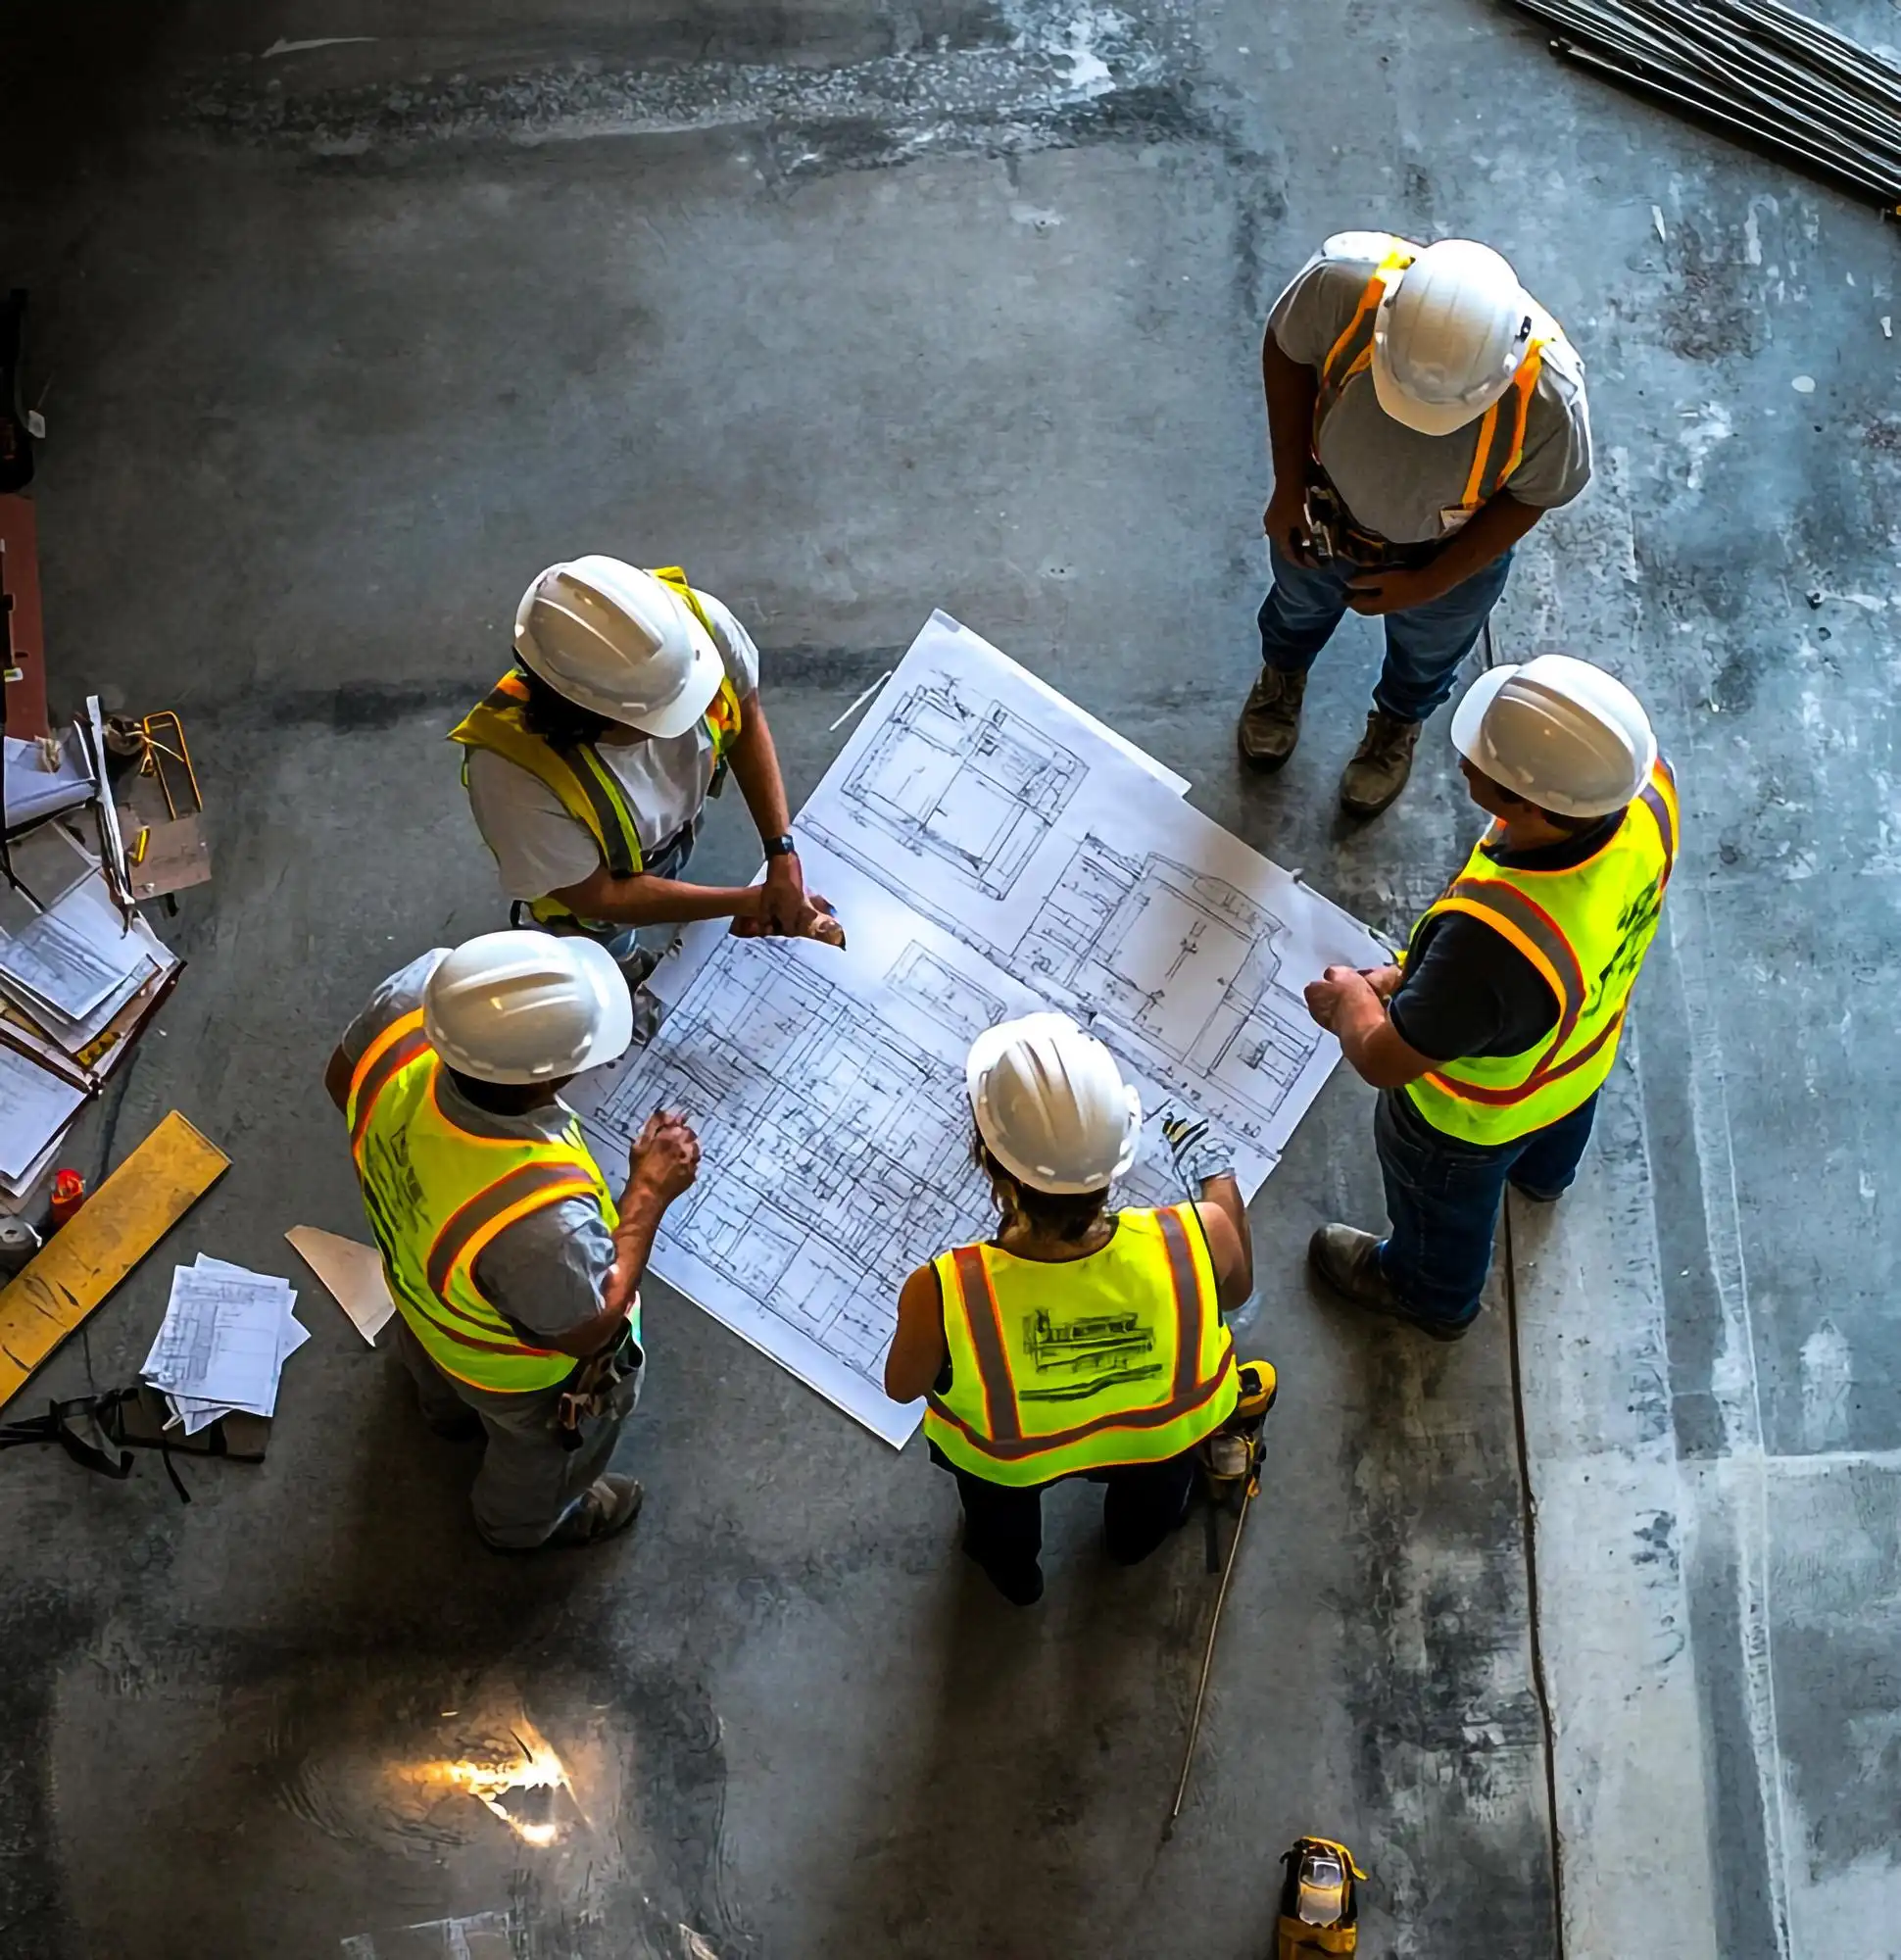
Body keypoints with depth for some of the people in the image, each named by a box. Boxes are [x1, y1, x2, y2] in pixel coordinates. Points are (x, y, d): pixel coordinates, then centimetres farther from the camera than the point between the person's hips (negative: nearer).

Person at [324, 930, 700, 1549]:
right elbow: (584, 1331, -29)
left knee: (438, 1373, 42)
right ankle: (526, 1521, 65)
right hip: (522, 1371, -5)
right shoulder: (540, 1223, -52)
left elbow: (342, 1080, -12)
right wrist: (649, 1193, -24)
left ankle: (448, 1409, 76)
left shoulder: (407, 1006, -37)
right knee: (541, 1451, 32)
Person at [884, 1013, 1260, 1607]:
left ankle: (1010, 1566, 62)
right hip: (1168, 1436, 1)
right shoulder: (1199, 1239, -38)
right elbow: (1237, 1289, -11)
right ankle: (1141, 1531, 65)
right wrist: (1219, 1174, 3)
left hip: (1006, 1459, -1)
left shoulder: (943, 1295, -41)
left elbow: (902, 1388, -17)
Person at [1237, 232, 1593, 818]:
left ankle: (1397, 722, 68)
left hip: (1451, 553, -1)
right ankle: (1282, 673, 70)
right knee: (1300, 602, 35)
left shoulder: (1547, 391, -41)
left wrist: (1428, 583, -17)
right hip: (1326, 513, 1)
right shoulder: (1344, 281, -41)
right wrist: (1289, 489, -16)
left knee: (1426, 651, 33)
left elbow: (1534, 495, -19)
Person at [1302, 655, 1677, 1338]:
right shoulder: (1648, 784, -33)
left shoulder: (1493, 946, -53)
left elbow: (1385, 1060, -34)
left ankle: (1429, 1291, 65)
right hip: (1587, 1044, 6)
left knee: (1445, 1203, 31)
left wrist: (1352, 1002, -11)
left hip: (1476, 1117, -5)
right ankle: (1544, 1171, 78)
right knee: (1558, 1123, 42)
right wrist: (1415, 975, -6)